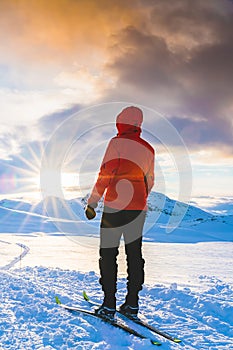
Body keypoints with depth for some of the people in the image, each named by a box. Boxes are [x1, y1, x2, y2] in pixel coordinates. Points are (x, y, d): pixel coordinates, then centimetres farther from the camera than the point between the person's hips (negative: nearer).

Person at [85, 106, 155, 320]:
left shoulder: (117, 143, -7)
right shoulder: (148, 149, 10)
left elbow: (105, 174, -12)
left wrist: (92, 202, -9)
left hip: (115, 206, -5)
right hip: (139, 208, 5)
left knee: (108, 253, 2)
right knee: (134, 254, 10)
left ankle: (109, 305, 2)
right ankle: (132, 304, 13)